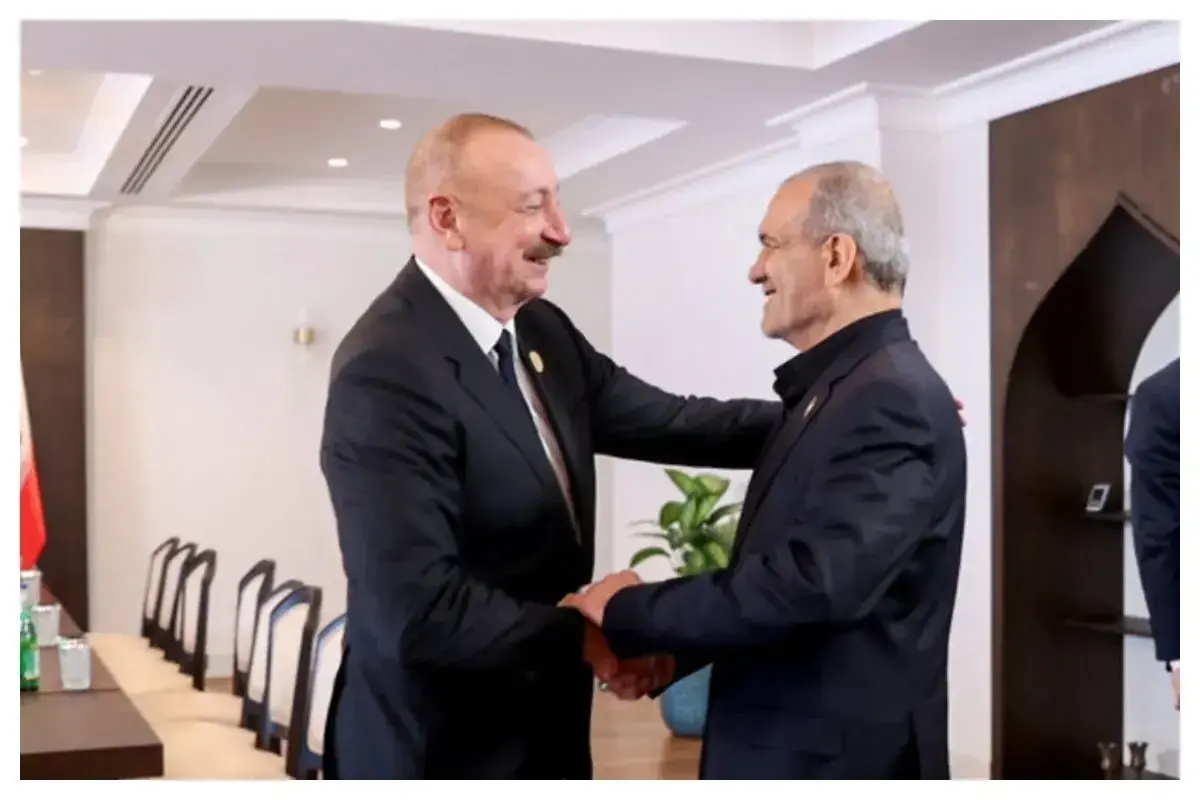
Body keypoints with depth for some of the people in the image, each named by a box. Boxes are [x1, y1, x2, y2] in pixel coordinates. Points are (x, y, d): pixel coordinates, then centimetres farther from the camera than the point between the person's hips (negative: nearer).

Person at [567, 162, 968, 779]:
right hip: (786, 751, 9)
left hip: (839, 760, -9)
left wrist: (626, 614, -19)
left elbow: (812, 583, -30)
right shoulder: (835, 389, 11)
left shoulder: (891, 398, -20)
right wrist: (672, 653, -1)